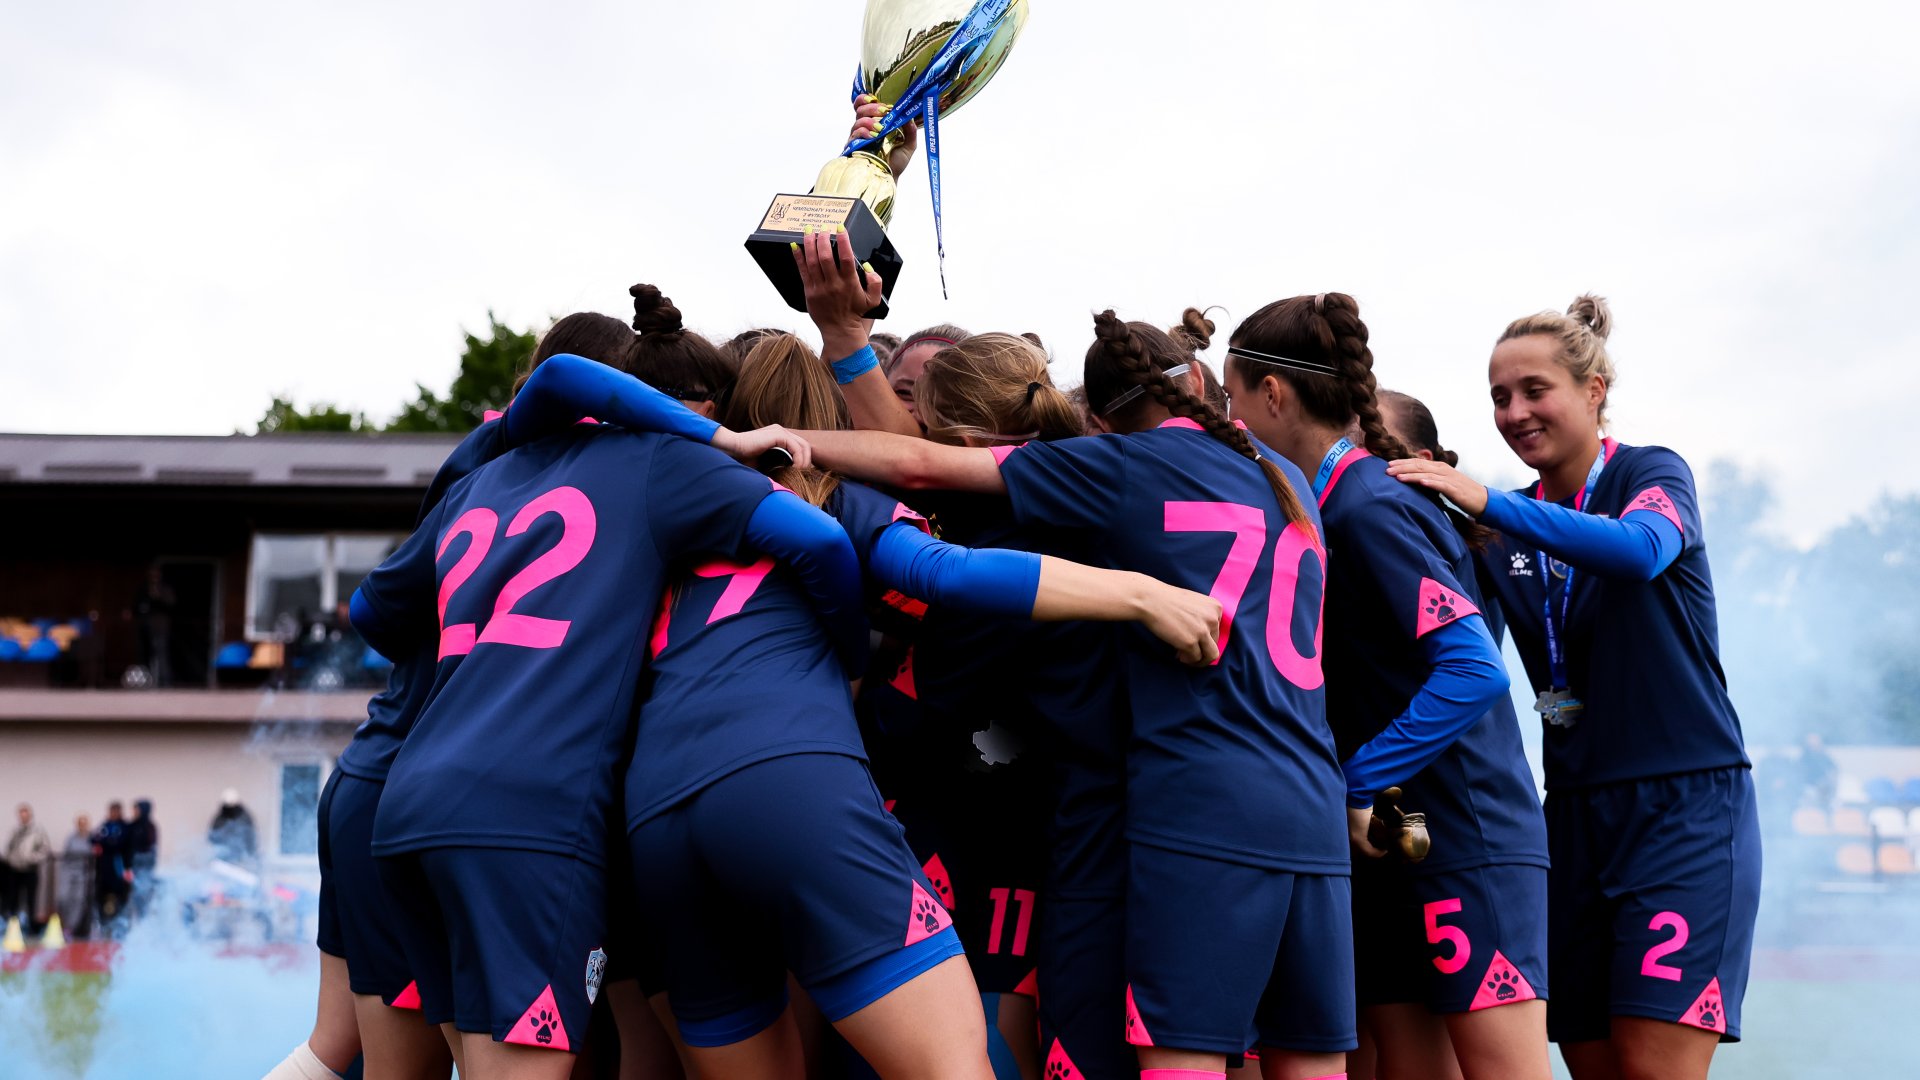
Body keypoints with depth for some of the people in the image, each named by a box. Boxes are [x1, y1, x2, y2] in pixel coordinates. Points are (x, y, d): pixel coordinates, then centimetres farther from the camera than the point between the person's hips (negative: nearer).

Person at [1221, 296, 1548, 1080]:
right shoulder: (1351, 497, 12)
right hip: (1398, 843, 9)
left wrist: (1359, 786, -18)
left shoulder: (1367, 508, -15)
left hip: (1467, 844, -9)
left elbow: (1474, 669, -22)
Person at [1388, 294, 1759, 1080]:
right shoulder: (1507, 529, 11)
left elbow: (1640, 550, -27)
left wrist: (1488, 503, -31)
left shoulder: (1652, 475, -3)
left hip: (1686, 802, -5)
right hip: (1577, 809, 6)